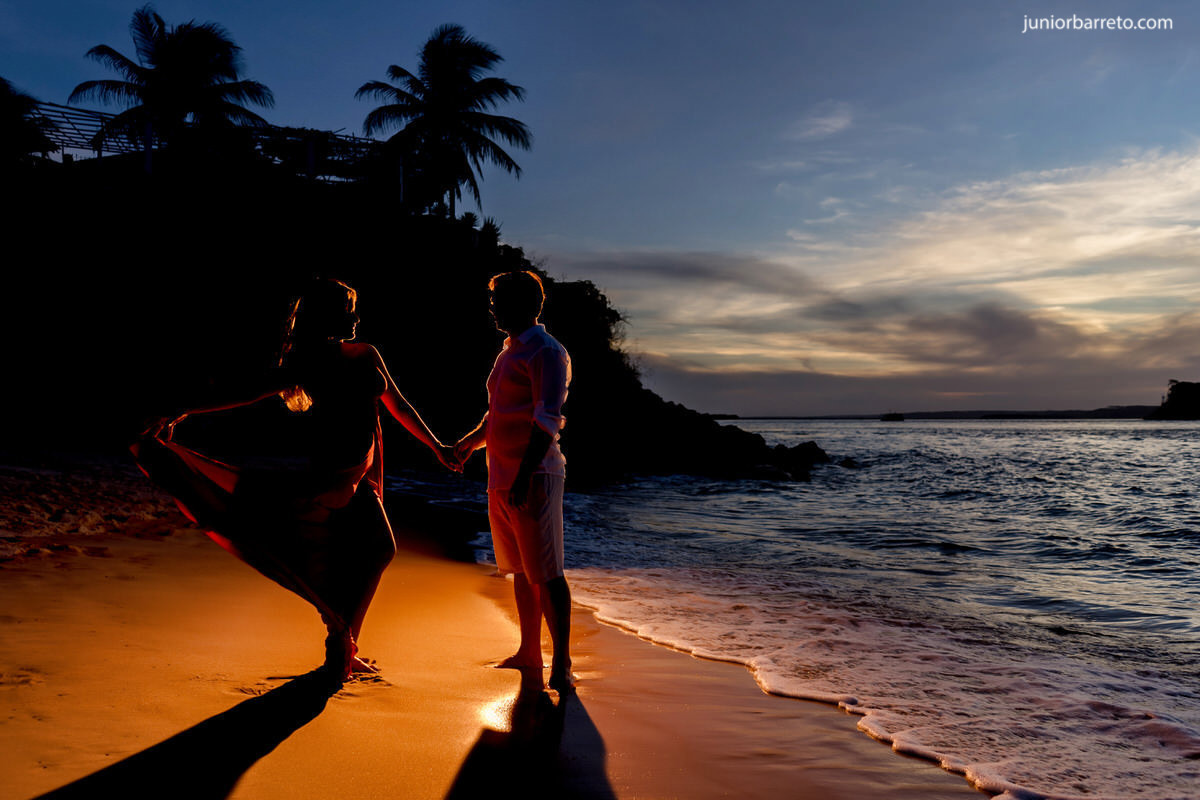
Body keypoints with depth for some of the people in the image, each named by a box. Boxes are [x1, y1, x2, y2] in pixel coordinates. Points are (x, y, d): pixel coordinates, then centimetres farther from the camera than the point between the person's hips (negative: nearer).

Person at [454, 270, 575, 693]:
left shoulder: (545, 352, -10)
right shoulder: (510, 352, 19)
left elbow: (547, 421, -19)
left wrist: (525, 476, -25)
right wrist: (472, 441, 19)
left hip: (534, 476, -9)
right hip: (502, 477, 9)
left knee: (546, 573, -8)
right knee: (520, 570, 15)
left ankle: (561, 664, -4)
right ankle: (529, 652, 26)